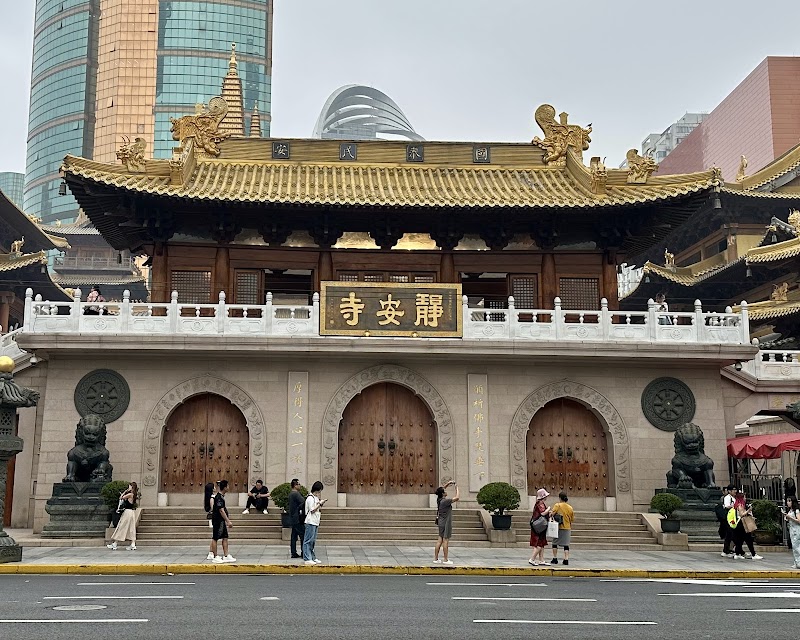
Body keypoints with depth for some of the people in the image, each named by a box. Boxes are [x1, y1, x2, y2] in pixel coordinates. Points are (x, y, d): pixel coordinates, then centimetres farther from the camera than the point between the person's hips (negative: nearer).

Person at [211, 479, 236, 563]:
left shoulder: (221, 496, 11)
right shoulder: (218, 497, -19)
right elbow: (221, 510, -22)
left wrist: (227, 520, 22)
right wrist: (228, 521, -21)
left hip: (222, 521, 10)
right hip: (217, 521, -10)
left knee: (225, 538, 9)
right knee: (215, 538, 0)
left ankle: (226, 556, 12)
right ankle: (215, 557, 6)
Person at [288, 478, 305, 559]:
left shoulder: (291, 494, 14)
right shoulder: (296, 494, -16)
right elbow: (303, 503, -23)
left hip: (293, 519, 10)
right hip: (298, 519, -10)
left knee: (294, 536, 10)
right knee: (303, 535, -5)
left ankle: (294, 553, 13)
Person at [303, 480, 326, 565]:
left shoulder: (316, 498, 17)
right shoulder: (310, 498, -12)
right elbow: (312, 510, -15)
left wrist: (320, 504, 5)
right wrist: (320, 504, -11)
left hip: (315, 522, 10)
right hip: (310, 522, -10)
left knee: (313, 541, 13)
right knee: (308, 541, -7)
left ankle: (313, 558, 18)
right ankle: (307, 559, -7)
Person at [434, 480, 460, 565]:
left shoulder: (439, 500, 6)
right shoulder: (445, 501, -18)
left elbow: (442, 489, 24)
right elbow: (457, 498, -20)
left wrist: (448, 483, 16)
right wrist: (456, 488, -8)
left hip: (441, 522, 8)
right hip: (446, 523, -8)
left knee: (440, 540, 9)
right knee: (445, 541, -4)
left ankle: (436, 558, 11)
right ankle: (446, 560, -2)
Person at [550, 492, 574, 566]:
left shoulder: (557, 505, -9)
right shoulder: (570, 508, 3)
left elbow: (552, 514, -18)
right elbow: (572, 519, 9)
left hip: (558, 528, -3)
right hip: (567, 528, 3)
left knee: (555, 543, 11)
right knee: (566, 545, 5)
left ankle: (555, 559, 11)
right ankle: (566, 560, -1)